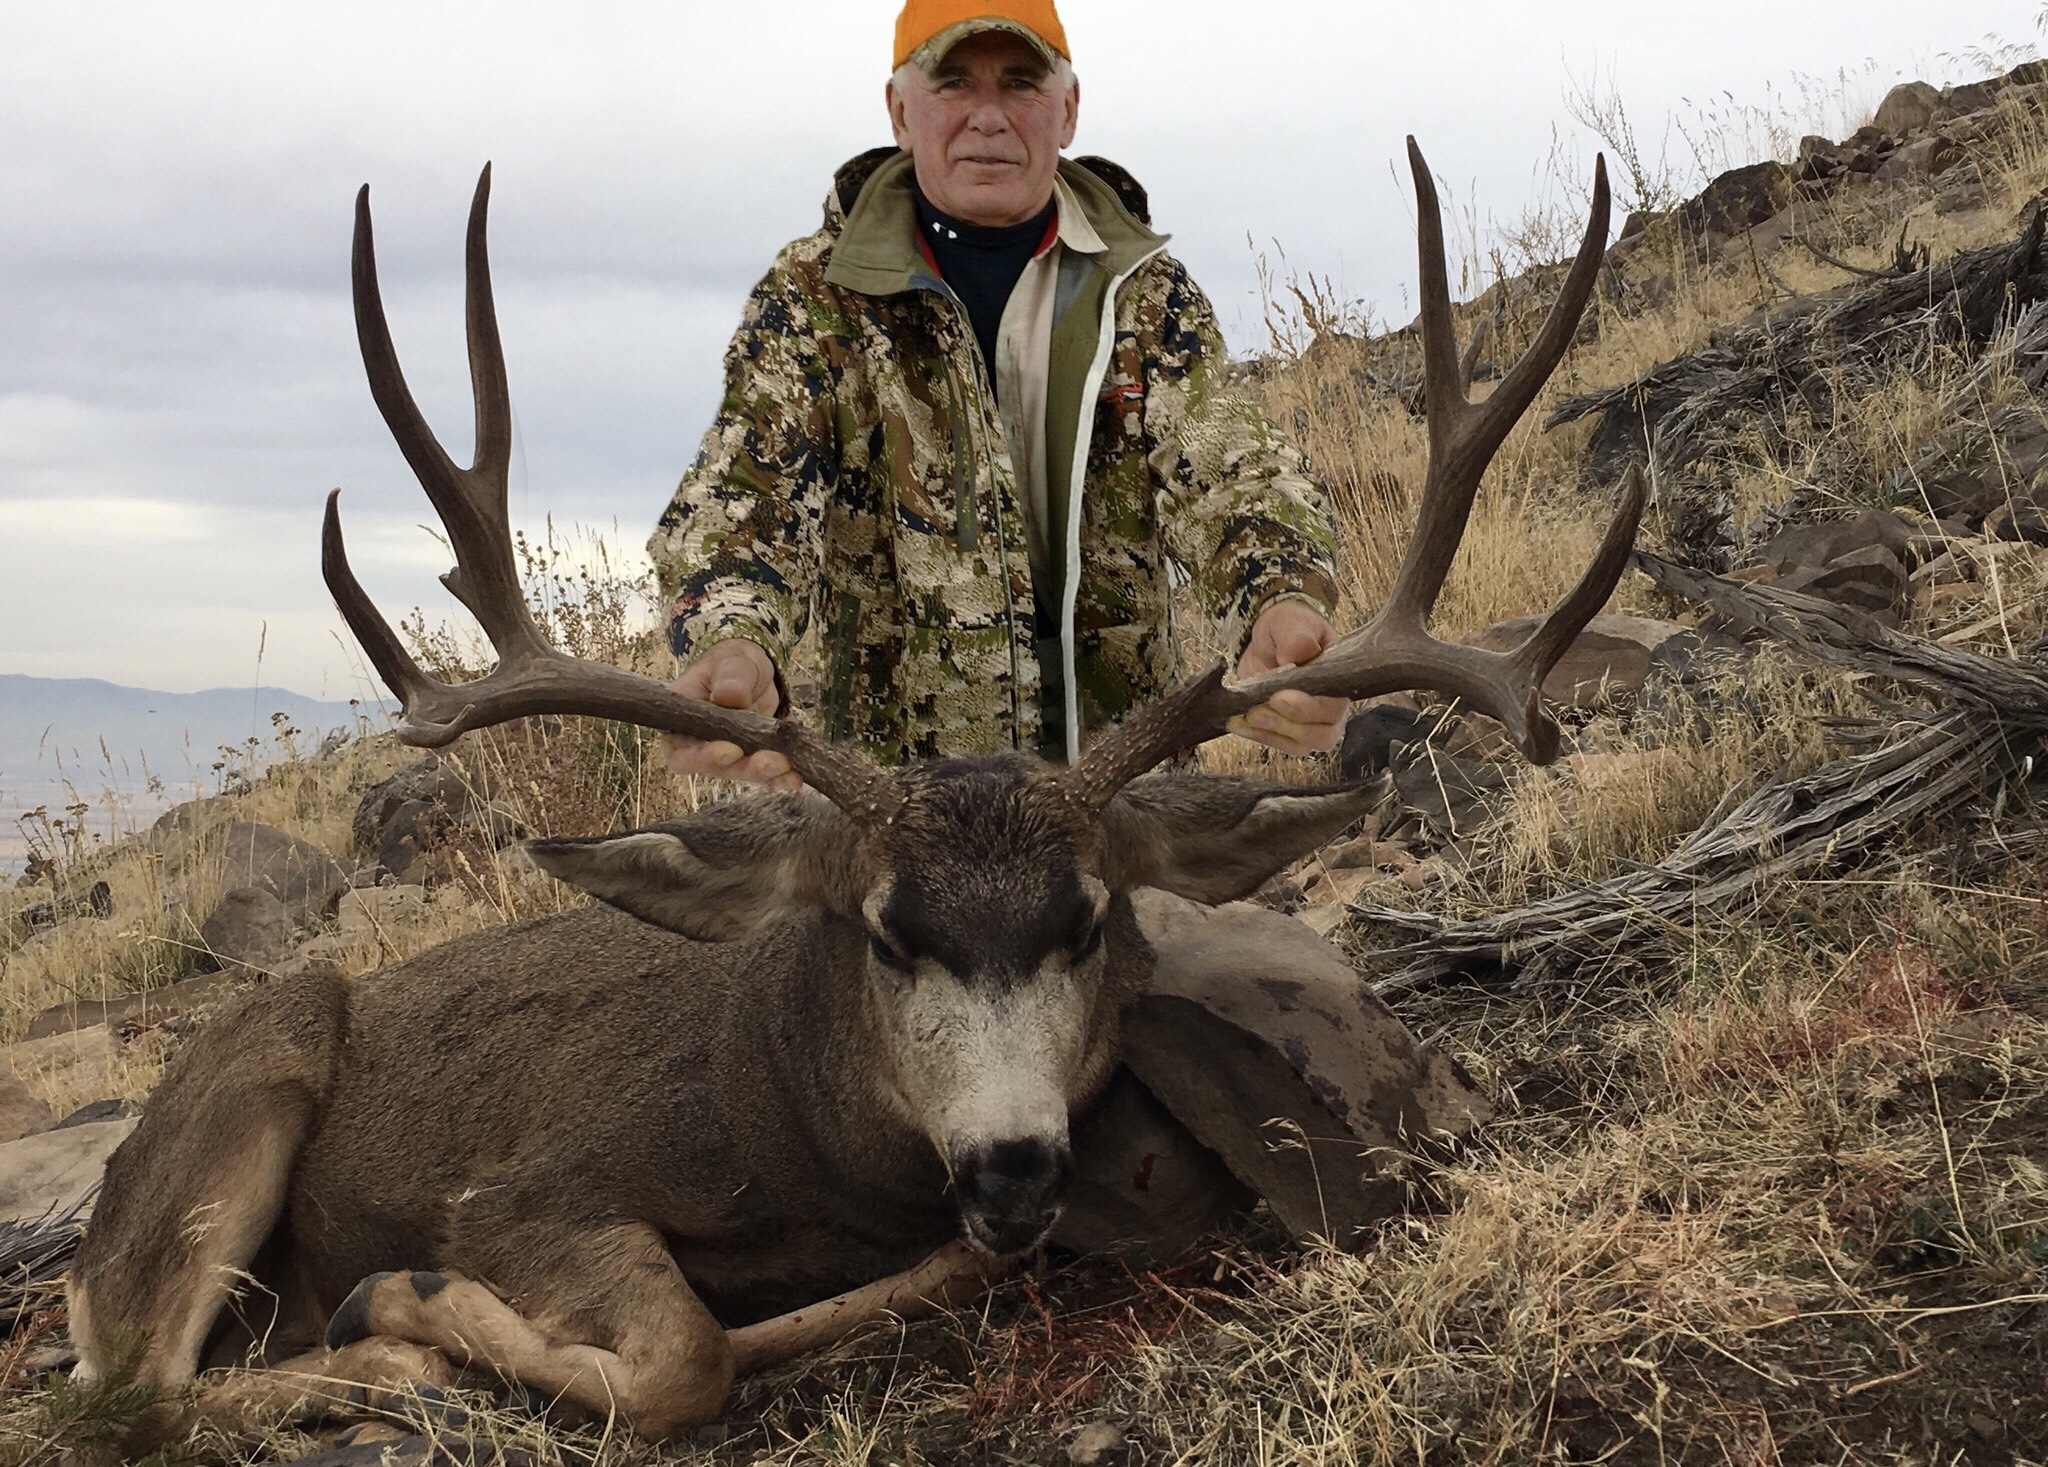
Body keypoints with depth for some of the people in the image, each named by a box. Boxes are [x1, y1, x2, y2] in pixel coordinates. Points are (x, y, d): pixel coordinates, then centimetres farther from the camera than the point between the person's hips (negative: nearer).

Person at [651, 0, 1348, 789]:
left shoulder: (1143, 292, 6)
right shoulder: (817, 295, 0)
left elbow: (1227, 468, -7)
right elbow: (751, 487, -13)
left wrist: (1285, 606, -32)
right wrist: (731, 644, -37)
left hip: (1126, 768, 3)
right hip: (892, 776, -2)